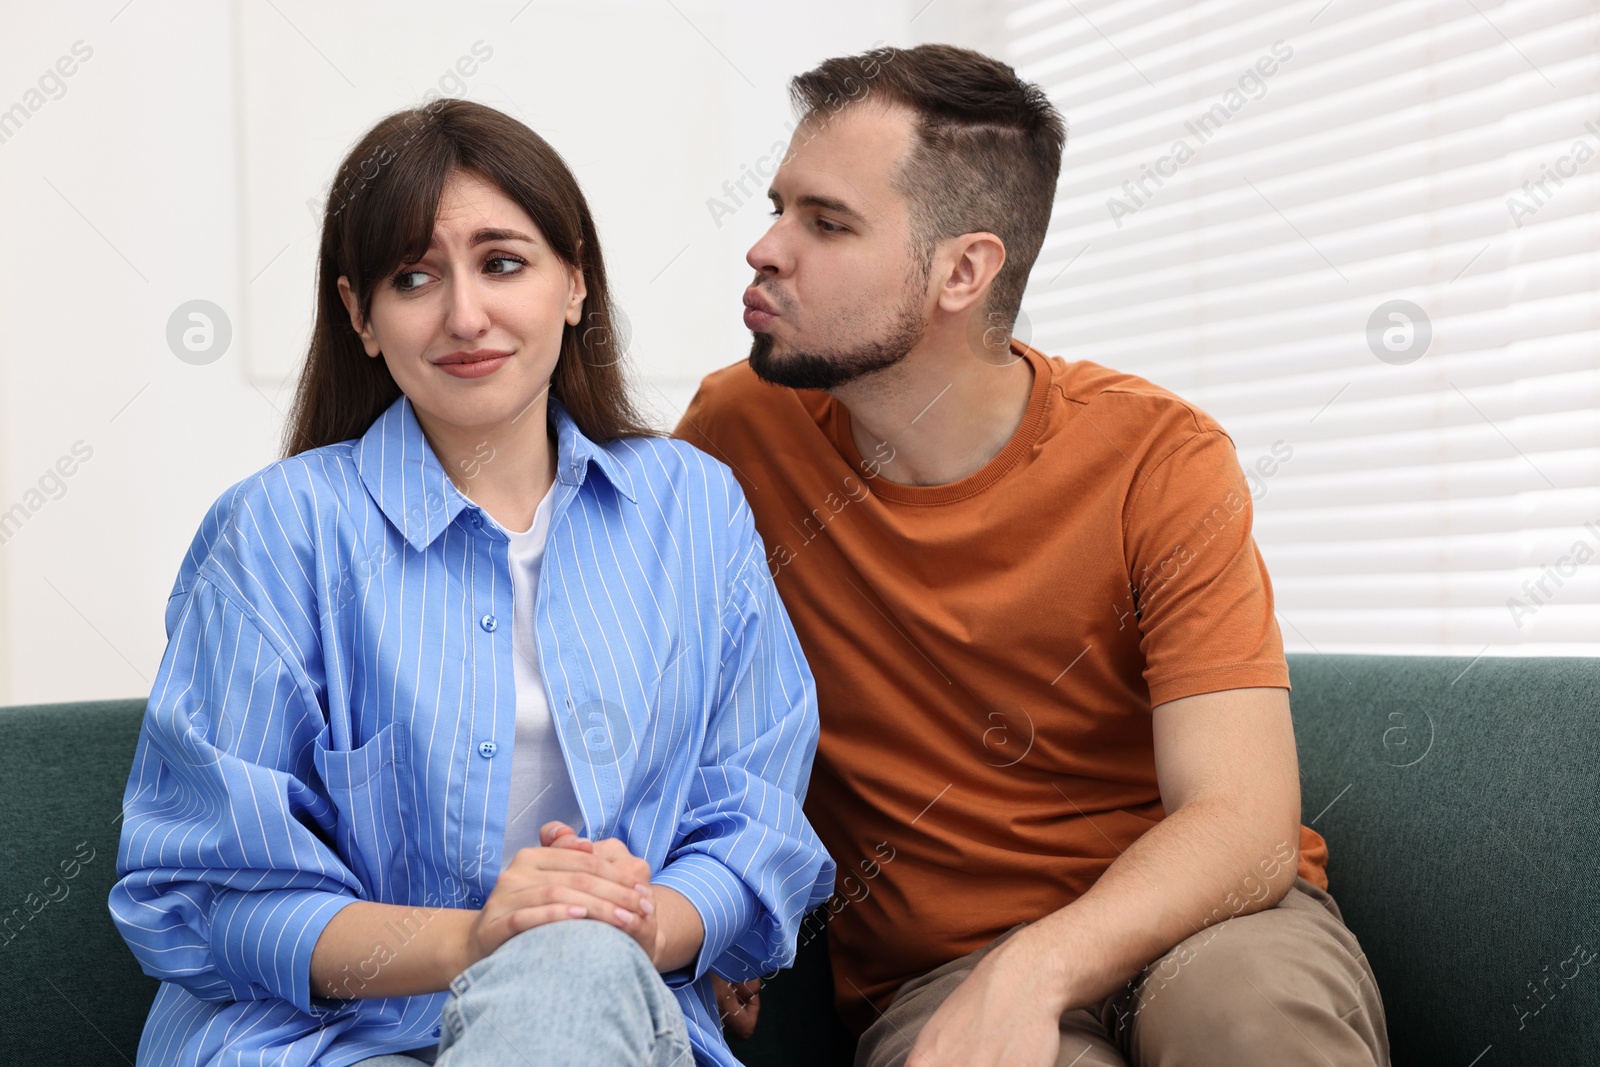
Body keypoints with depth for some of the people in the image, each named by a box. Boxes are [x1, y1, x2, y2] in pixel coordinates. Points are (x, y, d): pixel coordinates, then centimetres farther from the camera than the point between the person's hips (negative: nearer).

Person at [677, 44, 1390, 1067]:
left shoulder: (1160, 459, -11)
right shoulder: (739, 428, -4)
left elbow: (1245, 828, -18)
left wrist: (1036, 969, -35)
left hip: (1184, 921, -1)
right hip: (934, 969, 1)